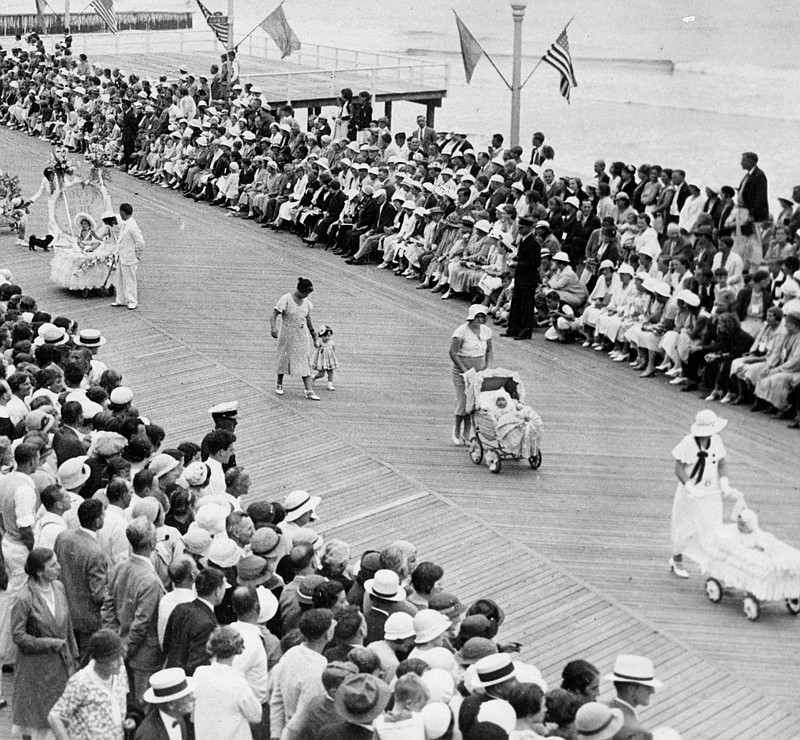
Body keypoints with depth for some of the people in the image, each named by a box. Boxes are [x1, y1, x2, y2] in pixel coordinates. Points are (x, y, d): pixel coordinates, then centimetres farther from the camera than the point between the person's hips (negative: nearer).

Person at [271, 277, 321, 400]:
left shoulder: (306, 301, 3)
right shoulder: (286, 299, -15)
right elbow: (274, 314, -18)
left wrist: (312, 330, 26)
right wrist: (273, 327, -34)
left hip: (302, 337, 4)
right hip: (287, 336, -4)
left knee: (305, 362, -1)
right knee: (284, 359, 11)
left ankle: (309, 391, -4)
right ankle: (279, 383, 35)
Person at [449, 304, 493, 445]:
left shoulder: (486, 331, 4)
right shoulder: (461, 331, -13)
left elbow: (489, 351, 14)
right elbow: (452, 352, -15)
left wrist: (487, 367, 0)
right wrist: (465, 370, -17)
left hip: (479, 372, 4)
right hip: (461, 372, -4)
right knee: (462, 401, -5)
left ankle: (466, 434, 13)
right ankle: (457, 431, 18)